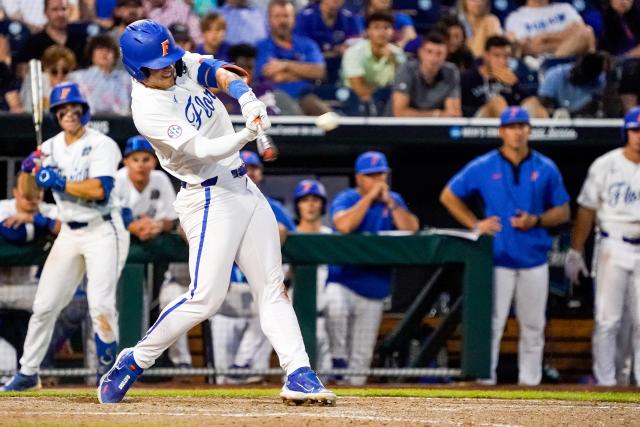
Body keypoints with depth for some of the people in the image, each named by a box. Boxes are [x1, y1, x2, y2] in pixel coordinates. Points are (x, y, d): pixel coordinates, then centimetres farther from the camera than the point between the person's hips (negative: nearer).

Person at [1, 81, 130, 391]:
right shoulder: (51, 148, 8)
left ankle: (108, 366, -1)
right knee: (44, 305, 6)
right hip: (69, 235, 6)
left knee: (100, 304, -19)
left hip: (102, 232, -6)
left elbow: (99, 190, -25)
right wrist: (29, 170, -10)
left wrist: (58, 182, -21)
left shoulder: (101, 145, -11)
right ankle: (28, 373, 17)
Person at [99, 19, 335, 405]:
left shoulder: (181, 65, 2)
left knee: (273, 287, 4)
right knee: (205, 297, -13)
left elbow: (217, 71, -10)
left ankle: (298, 375, 3)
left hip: (244, 187, 8)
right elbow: (202, 150, -28)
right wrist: (248, 134, -45)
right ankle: (133, 363, 3)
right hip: (209, 197, -8)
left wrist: (244, 94, -32)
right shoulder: (148, 109, -21)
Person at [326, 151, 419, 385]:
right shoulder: (345, 199, -3)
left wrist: (388, 201, -12)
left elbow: (411, 229, -7)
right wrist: (370, 196, -18)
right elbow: (344, 225, -24)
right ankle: (338, 358, -17)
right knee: (335, 308, -37)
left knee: (362, 355, 5)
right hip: (342, 283, -4)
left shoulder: (394, 201, 8)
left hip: (374, 291, 4)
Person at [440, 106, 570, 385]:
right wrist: (475, 225, -2)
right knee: (490, 323, -6)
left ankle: (530, 383, 15)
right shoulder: (483, 167, 1)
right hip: (497, 259, -2)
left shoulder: (546, 168, 5)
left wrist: (536, 221, -9)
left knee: (533, 326, 7)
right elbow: (448, 196, 9)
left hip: (534, 260, 2)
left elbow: (563, 212, 10)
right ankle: (485, 382, -4)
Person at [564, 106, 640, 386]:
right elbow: (587, 210, 2)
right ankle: (605, 384, 5)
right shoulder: (606, 166, -2)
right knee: (607, 320, -2)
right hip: (614, 248, -1)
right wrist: (575, 252, 0)